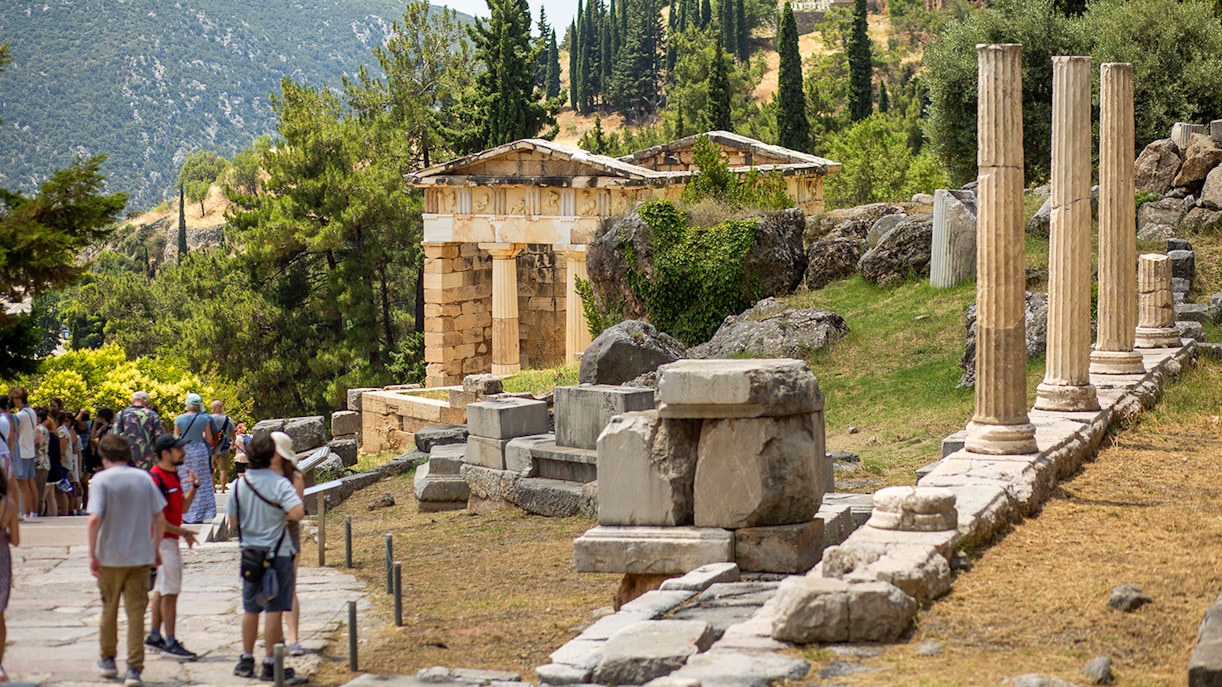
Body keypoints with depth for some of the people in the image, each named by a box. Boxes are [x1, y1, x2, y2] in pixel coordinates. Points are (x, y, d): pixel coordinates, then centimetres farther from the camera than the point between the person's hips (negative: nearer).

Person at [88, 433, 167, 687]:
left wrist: (92, 555, -13)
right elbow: (160, 518, 3)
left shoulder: (102, 479, -8)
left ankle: (108, 659, 32)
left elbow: (94, 519, -18)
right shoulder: (143, 478, 3)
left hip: (110, 557, -2)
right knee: (136, 612, 2)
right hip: (140, 556, 2)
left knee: (109, 608, 17)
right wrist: (156, 549, 14)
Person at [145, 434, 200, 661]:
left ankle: (154, 636, 27)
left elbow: (182, 506, 18)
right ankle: (170, 642, -1)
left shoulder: (173, 475, 11)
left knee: (162, 589, 17)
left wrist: (193, 487, 3)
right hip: (162, 540, -10)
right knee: (170, 591, -6)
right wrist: (183, 532, -16)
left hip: (171, 540, 10)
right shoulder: (156, 479, -20)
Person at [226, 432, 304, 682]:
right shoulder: (280, 484, -15)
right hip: (277, 553, -5)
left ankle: (246, 661, 23)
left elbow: (233, 521, 4)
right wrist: (284, 518, -7)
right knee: (274, 609, 1)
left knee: (250, 609, 15)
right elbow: (298, 513, -28)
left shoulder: (239, 484, -1)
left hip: (249, 552, 5)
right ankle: (269, 664, 3)